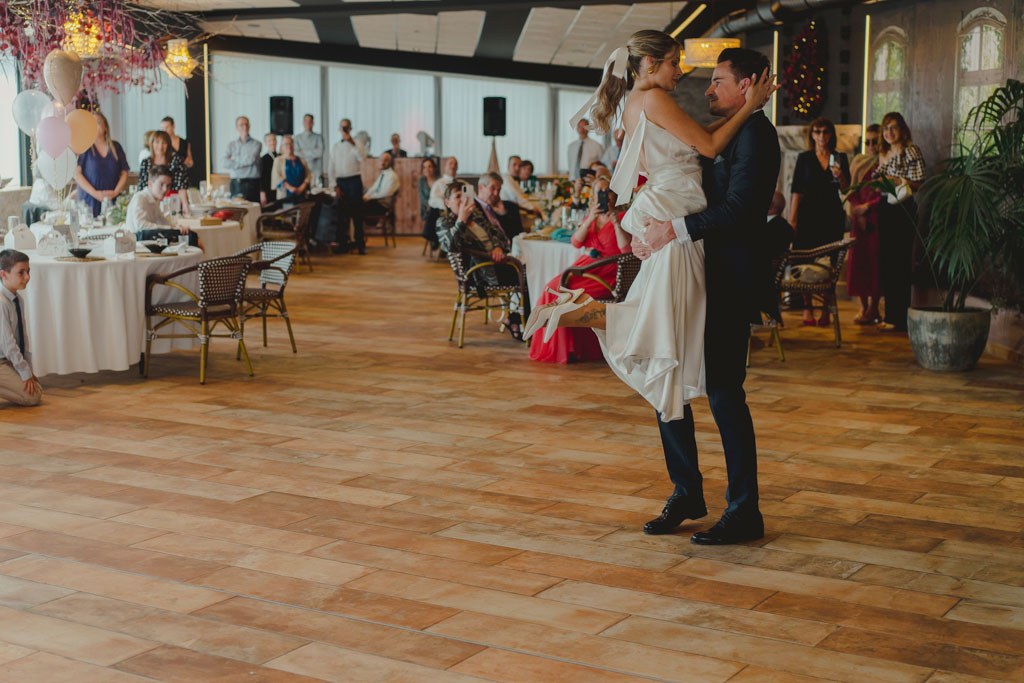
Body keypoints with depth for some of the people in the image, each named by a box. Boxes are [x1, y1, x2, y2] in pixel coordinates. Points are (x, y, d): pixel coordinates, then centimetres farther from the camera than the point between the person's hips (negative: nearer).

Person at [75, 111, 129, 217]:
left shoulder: (116, 147, 12)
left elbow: (124, 173, 10)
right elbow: (77, 174, -3)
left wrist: (115, 192, -6)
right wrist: (94, 193, -13)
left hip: (112, 201, 2)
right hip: (89, 201, -2)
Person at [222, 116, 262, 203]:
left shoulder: (256, 144, 2)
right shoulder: (231, 144, 13)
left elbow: (251, 160, -14)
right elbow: (225, 163, -1)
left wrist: (234, 160, 0)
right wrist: (243, 162, -7)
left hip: (251, 184, -3)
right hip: (235, 184, 3)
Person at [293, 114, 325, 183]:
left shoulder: (318, 137, 8)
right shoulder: (297, 138, 9)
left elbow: (320, 152, -5)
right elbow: (296, 153, -3)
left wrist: (304, 152, -1)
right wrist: (313, 152, -6)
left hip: (316, 172, 0)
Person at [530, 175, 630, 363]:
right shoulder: (590, 217, 20)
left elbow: (626, 250, -12)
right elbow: (576, 242, 3)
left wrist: (616, 224, -20)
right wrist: (590, 220, -9)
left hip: (607, 272, -6)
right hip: (586, 266, 6)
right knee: (553, 288, -20)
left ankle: (569, 349, -14)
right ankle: (553, 349, -12)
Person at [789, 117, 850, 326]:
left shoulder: (840, 158, 10)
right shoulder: (805, 158, 5)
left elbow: (846, 189, 7)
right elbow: (797, 191, 1)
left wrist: (840, 176, -13)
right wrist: (792, 219, -5)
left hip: (832, 215, 1)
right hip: (809, 214, -1)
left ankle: (826, 310, 4)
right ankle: (807, 309, 0)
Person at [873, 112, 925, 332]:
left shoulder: (911, 151, -5)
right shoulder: (883, 155, 17)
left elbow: (919, 184, -10)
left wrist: (900, 181, -22)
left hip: (903, 212, -8)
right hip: (885, 211, 8)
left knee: (900, 263, -8)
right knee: (885, 263, 8)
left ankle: (900, 318, -5)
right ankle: (890, 316, 15)